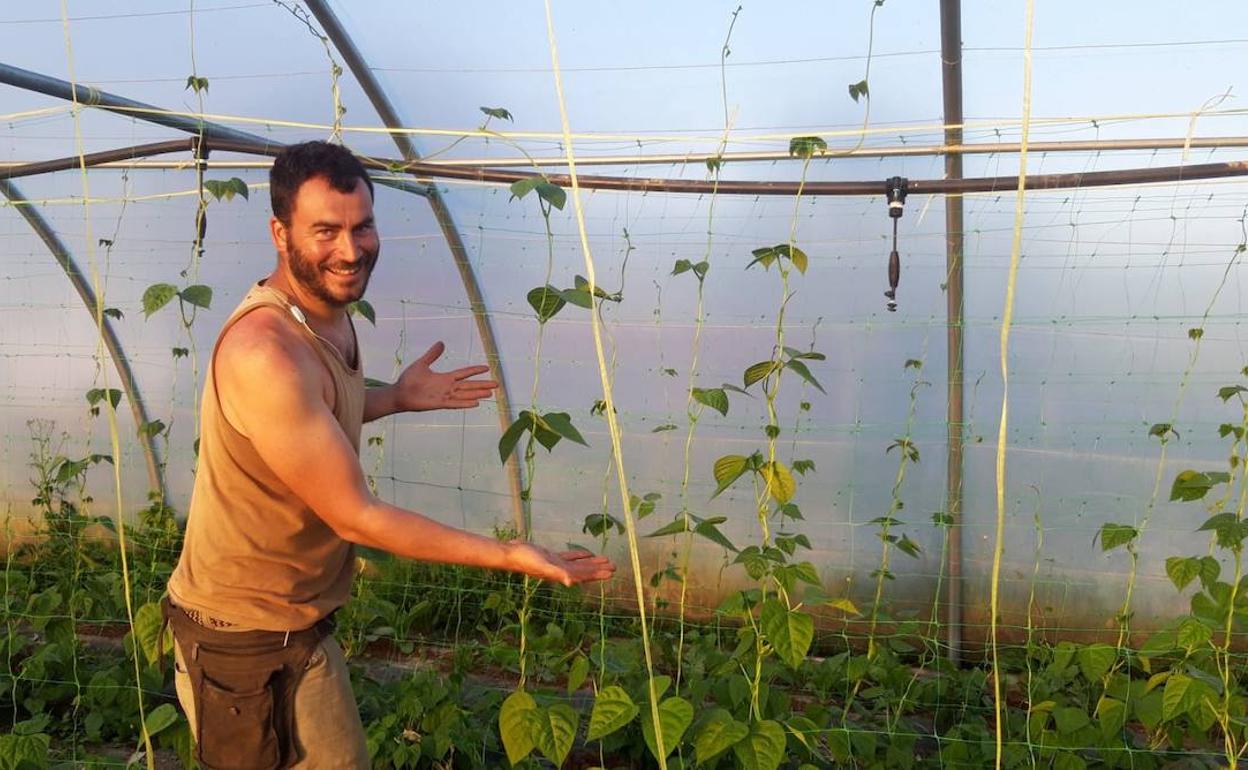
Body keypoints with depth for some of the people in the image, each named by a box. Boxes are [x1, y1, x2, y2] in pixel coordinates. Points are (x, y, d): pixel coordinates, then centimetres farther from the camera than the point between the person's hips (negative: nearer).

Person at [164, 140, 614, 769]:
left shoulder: (328, 309, -3)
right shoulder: (265, 353, -31)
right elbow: (355, 518, -26)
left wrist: (396, 398, 9)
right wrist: (510, 556, -24)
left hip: (299, 618, 8)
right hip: (244, 640, -8)